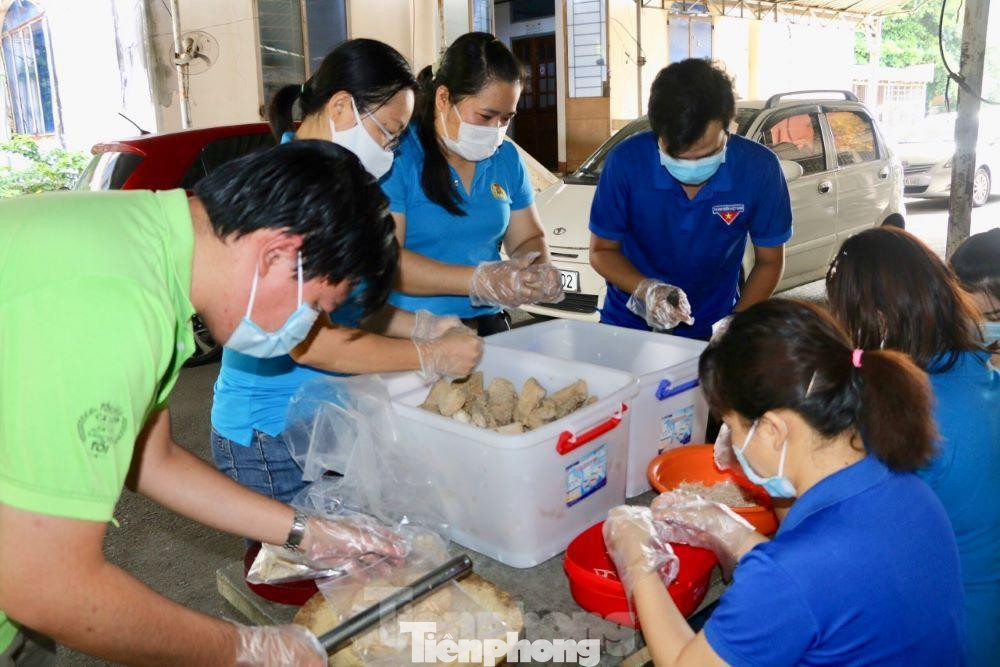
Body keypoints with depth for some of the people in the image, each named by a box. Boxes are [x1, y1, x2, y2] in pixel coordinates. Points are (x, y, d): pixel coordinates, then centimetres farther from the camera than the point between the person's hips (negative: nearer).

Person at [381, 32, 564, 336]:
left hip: (487, 325, 4)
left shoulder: (506, 157, 10)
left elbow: (528, 238, 18)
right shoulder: (399, 154, -10)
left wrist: (539, 272, -5)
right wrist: (480, 281, -23)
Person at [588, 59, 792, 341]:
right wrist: (645, 289, -22)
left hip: (714, 330, 1)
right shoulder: (626, 161, -15)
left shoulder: (759, 168, -13)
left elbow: (769, 261, 0)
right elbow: (602, 250, -4)